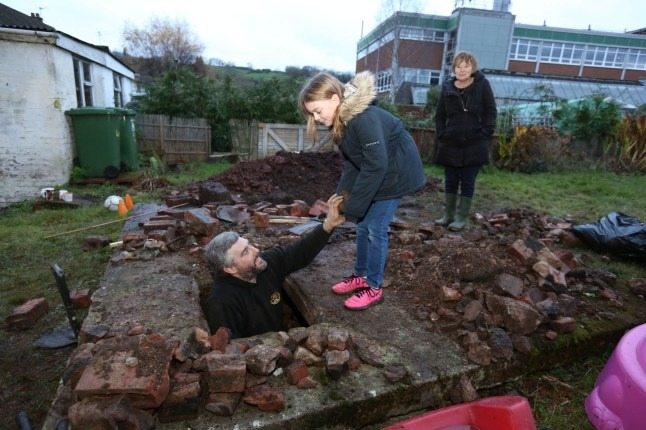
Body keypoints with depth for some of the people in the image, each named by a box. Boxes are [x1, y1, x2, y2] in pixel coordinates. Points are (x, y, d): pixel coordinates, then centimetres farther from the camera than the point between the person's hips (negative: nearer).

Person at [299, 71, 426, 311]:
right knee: (363, 226, 11)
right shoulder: (341, 120, -2)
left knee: (376, 229, -6)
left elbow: (376, 166, -30)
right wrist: (342, 193, -9)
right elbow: (351, 161, 4)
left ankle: (374, 288, 9)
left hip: (395, 173, -8)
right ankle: (361, 276, 27)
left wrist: (353, 208, -26)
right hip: (375, 172, 9)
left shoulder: (364, 118, -31)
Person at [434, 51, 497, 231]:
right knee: (450, 181, 10)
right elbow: (440, 115, 10)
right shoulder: (447, 88, 5)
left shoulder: (482, 85, -2)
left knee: (467, 182, 4)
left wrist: (485, 135, -9)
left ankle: (461, 218, 12)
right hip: (451, 144, 3)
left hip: (474, 144, -3)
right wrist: (442, 135, -1)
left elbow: (490, 112, -1)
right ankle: (448, 215, 22)